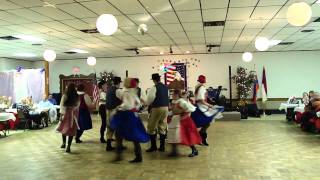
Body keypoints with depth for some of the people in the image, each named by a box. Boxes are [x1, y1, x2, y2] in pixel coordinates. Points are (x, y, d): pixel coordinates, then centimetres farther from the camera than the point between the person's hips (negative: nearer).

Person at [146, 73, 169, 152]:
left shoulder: (154, 88, -13)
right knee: (162, 128, 13)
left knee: (152, 128, 6)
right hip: (165, 107, 6)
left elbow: (149, 100, -11)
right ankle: (162, 146, 15)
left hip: (157, 108, -6)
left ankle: (153, 146, 8)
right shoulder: (166, 87, 7)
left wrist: (149, 103, 9)